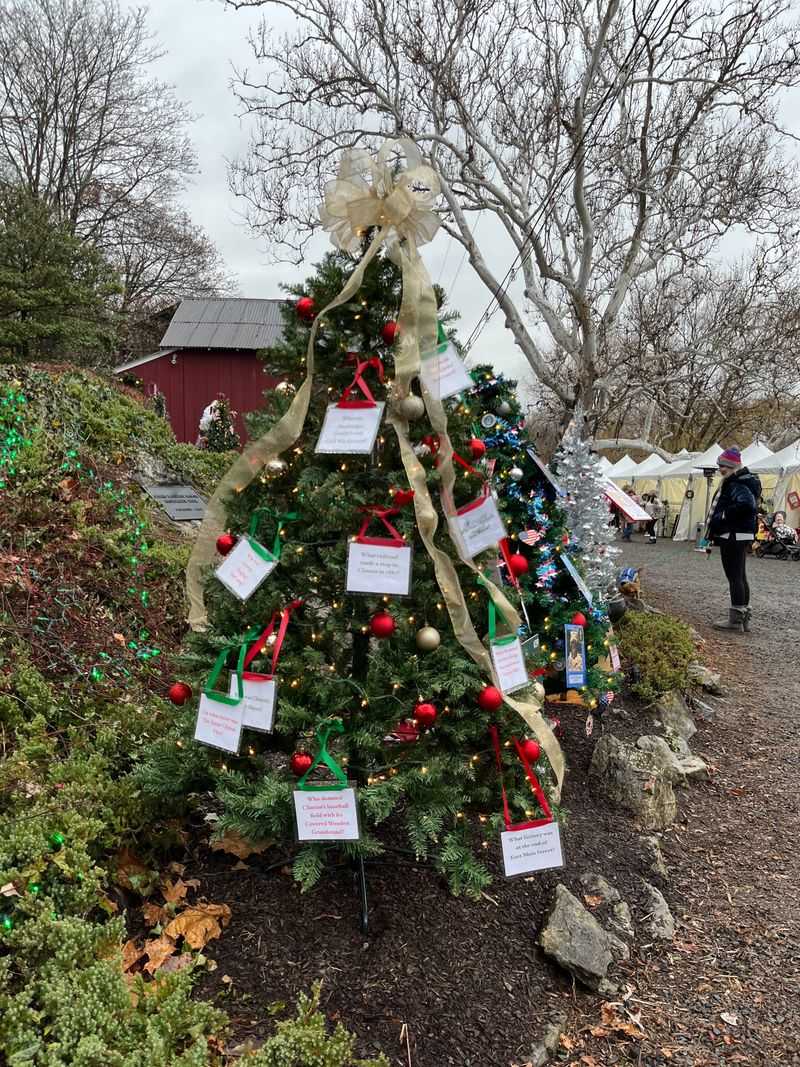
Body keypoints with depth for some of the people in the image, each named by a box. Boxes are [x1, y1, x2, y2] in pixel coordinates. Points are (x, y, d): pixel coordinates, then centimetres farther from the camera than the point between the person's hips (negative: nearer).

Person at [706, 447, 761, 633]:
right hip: (742, 536, 11)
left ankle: (736, 619, 0)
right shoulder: (741, 482, 14)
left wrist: (723, 516, -20)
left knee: (734, 577, -5)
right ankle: (744, 617, 25)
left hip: (733, 537, -11)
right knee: (740, 576, 16)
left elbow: (746, 504, -34)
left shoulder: (736, 485, -18)